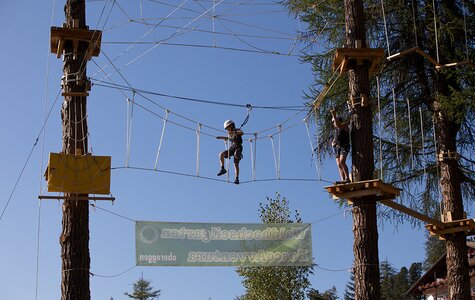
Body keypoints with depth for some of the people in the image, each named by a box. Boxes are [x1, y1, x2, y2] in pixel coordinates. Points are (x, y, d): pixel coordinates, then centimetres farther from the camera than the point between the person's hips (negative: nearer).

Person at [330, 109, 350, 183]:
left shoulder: (344, 125, 3)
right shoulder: (336, 129, 25)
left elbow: (338, 125, -18)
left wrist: (334, 115, -13)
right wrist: (332, 143, 11)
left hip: (344, 146, -8)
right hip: (337, 147, 8)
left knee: (342, 162, -24)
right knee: (339, 164, -5)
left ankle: (347, 178, -25)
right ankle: (343, 180, -13)